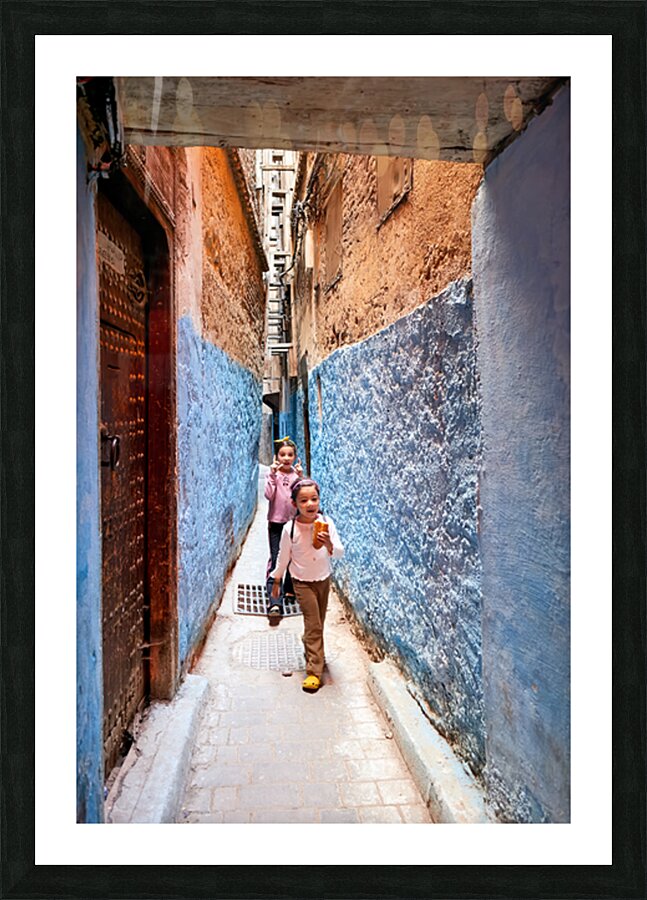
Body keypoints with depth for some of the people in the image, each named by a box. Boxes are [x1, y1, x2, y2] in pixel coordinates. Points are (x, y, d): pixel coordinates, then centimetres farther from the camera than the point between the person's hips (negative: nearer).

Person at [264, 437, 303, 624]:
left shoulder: (297, 474, 3)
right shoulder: (273, 474, -1)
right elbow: (269, 495, -15)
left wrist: (300, 477, -21)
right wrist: (273, 475, -22)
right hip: (276, 522, -3)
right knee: (276, 561, -10)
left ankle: (290, 590, 37)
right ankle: (274, 604, -14)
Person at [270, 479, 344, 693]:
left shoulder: (326, 522, -14)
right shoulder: (290, 529, -19)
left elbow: (340, 553, -14)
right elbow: (283, 557, -4)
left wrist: (329, 544, -36)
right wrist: (276, 581, 5)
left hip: (324, 579, 3)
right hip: (302, 582, -3)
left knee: (318, 623, 18)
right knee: (314, 625, -6)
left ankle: (312, 650, 43)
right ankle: (314, 671, 3)